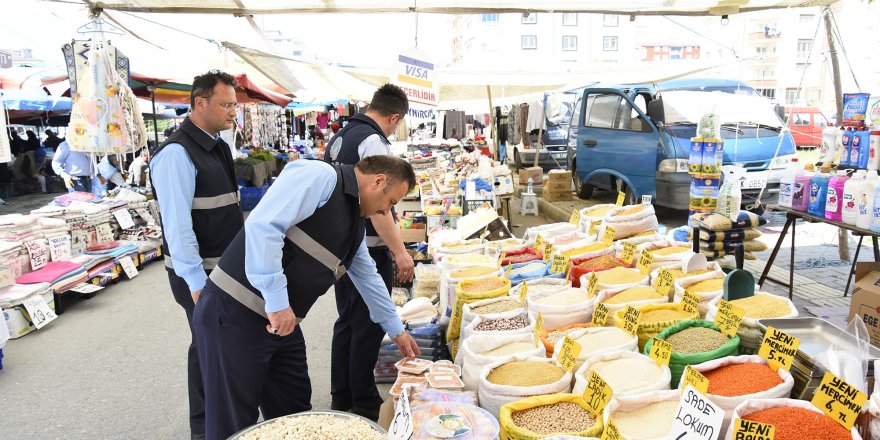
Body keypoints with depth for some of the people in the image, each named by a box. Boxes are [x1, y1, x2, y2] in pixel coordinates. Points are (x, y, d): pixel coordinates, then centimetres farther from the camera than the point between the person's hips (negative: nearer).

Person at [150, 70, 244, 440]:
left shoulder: (216, 146, 10)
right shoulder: (177, 153, -18)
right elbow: (177, 224, -22)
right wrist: (196, 281, -22)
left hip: (227, 266, 8)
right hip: (200, 273, -8)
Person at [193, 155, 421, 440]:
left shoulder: (355, 221, 15)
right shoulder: (321, 176, -15)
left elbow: (368, 277, 27)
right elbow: (262, 224, -27)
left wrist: (396, 330, 33)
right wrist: (277, 300, -26)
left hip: (283, 323, 9)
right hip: (235, 312, -9)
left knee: (294, 412, 17)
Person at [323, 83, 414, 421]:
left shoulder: (339, 137, 13)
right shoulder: (372, 141, -16)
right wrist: (399, 252, -23)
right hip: (368, 249, -9)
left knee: (346, 322, 17)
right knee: (368, 328, 2)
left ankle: (340, 398, 29)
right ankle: (364, 405, 14)